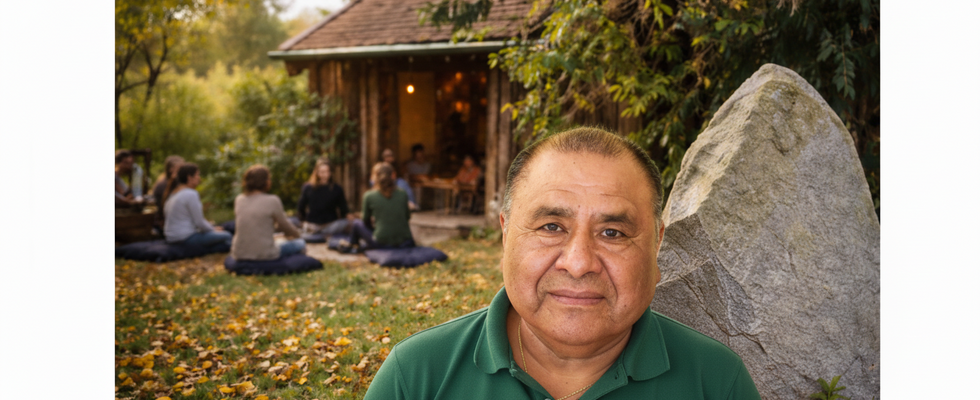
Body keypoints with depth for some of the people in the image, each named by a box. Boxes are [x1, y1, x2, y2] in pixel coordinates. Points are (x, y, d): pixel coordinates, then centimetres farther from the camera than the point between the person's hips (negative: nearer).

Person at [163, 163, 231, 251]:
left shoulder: (173, 193, 12)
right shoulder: (191, 194, -17)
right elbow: (199, 222, -16)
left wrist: (211, 228, 12)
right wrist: (213, 229, 3)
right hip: (186, 237, -10)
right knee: (226, 236, -7)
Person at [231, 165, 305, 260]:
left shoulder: (239, 200, 3)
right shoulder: (272, 200, -11)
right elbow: (284, 225, 2)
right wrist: (296, 234, 25)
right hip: (264, 255, -5)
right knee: (300, 244, 19)